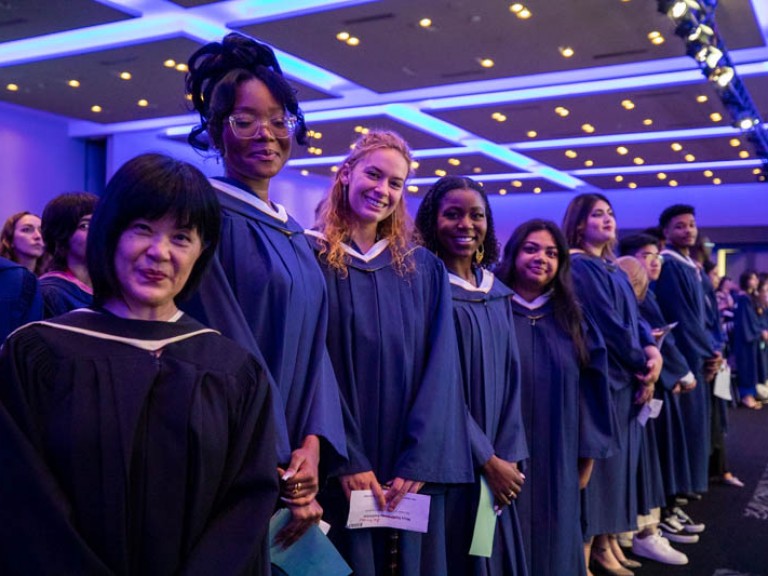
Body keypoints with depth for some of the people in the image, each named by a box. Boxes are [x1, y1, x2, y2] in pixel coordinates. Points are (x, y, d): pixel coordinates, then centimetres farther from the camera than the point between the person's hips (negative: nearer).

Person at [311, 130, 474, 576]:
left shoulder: (426, 269, 7)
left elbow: (440, 369, 0)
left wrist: (419, 463, -11)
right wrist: (346, 461, -16)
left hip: (411, 470, 3)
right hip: (341, 471, -3)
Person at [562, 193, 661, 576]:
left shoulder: (613, 269, 17)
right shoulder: (579, 267, -11)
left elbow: (632, 318, 11)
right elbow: (607, 325, -16)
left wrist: (653, 351, -8)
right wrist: (643, 364, -8)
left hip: (623, 378, 9)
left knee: (615, 462, 11)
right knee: (597, 463, -5)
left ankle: (606, 541, 21)